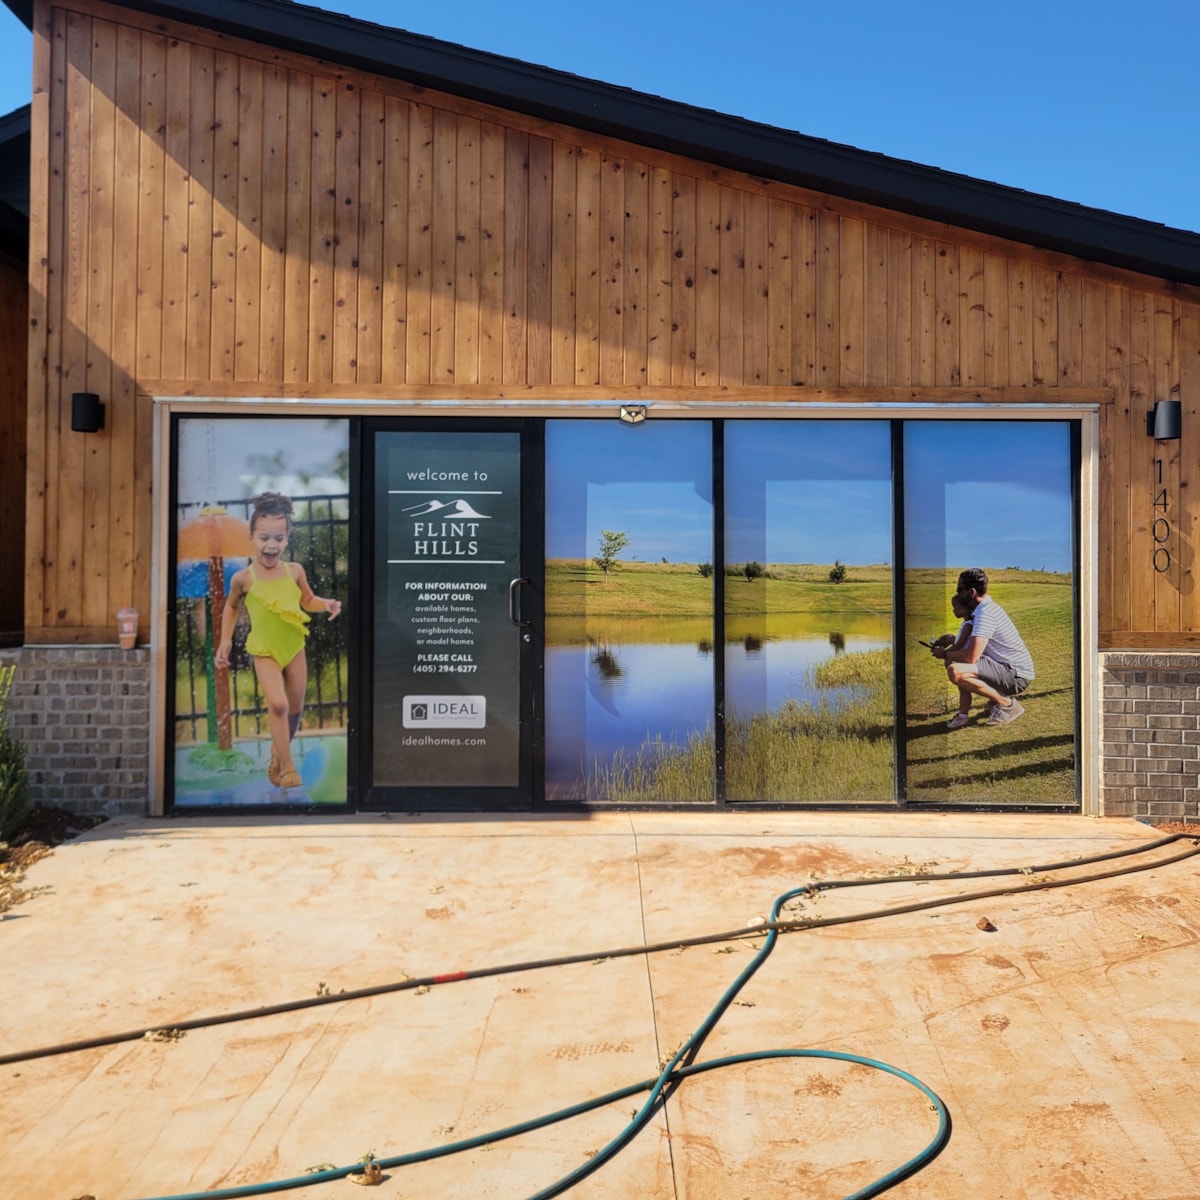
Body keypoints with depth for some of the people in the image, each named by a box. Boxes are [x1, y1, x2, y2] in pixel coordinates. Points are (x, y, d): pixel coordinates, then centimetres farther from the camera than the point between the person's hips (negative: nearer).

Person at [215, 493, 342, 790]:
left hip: (294, 647, 3)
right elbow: (232, 607, 8)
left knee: (295, 708, 13)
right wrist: (225, 640, 3)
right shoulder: (243, 578, -11)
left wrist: (327, 604, -12)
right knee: (277, 704, -21)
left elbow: (308, 601, 9)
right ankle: (287, 766, -6)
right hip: (264, 651, -3)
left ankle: (278, 754, 39)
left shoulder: (295, 571, -7)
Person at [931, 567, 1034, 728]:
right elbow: (970, 646, 21)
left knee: (955, 671, -28)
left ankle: (1007, 704, -10)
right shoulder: (985, 608, 11)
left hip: (1017, 676, -10)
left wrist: (945, 654, -10)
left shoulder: (985, 613, -20)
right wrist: (948, 649, 6)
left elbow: (971, 656, -26)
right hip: (1007, 668, 10)